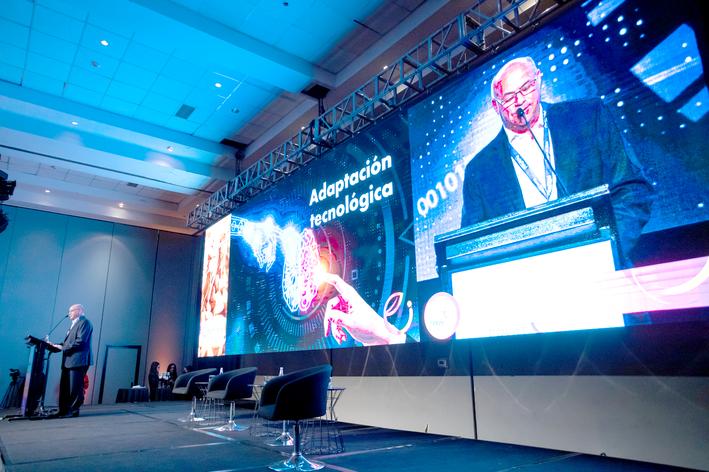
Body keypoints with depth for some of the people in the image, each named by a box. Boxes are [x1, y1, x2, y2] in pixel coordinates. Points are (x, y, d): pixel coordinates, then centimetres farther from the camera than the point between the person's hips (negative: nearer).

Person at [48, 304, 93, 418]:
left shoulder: (84, 322, -7)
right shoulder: (74, 324, 26)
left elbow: (80, 340, -18)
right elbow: (69, 342, 22)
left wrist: (62, 347, -15)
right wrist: (57, 345, 7)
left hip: (78, 360, -10)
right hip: (68, 361, 10)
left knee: (75, 387, -6)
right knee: (64, 386, 10)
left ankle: (73, 410, 0)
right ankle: (63, 410, 15)